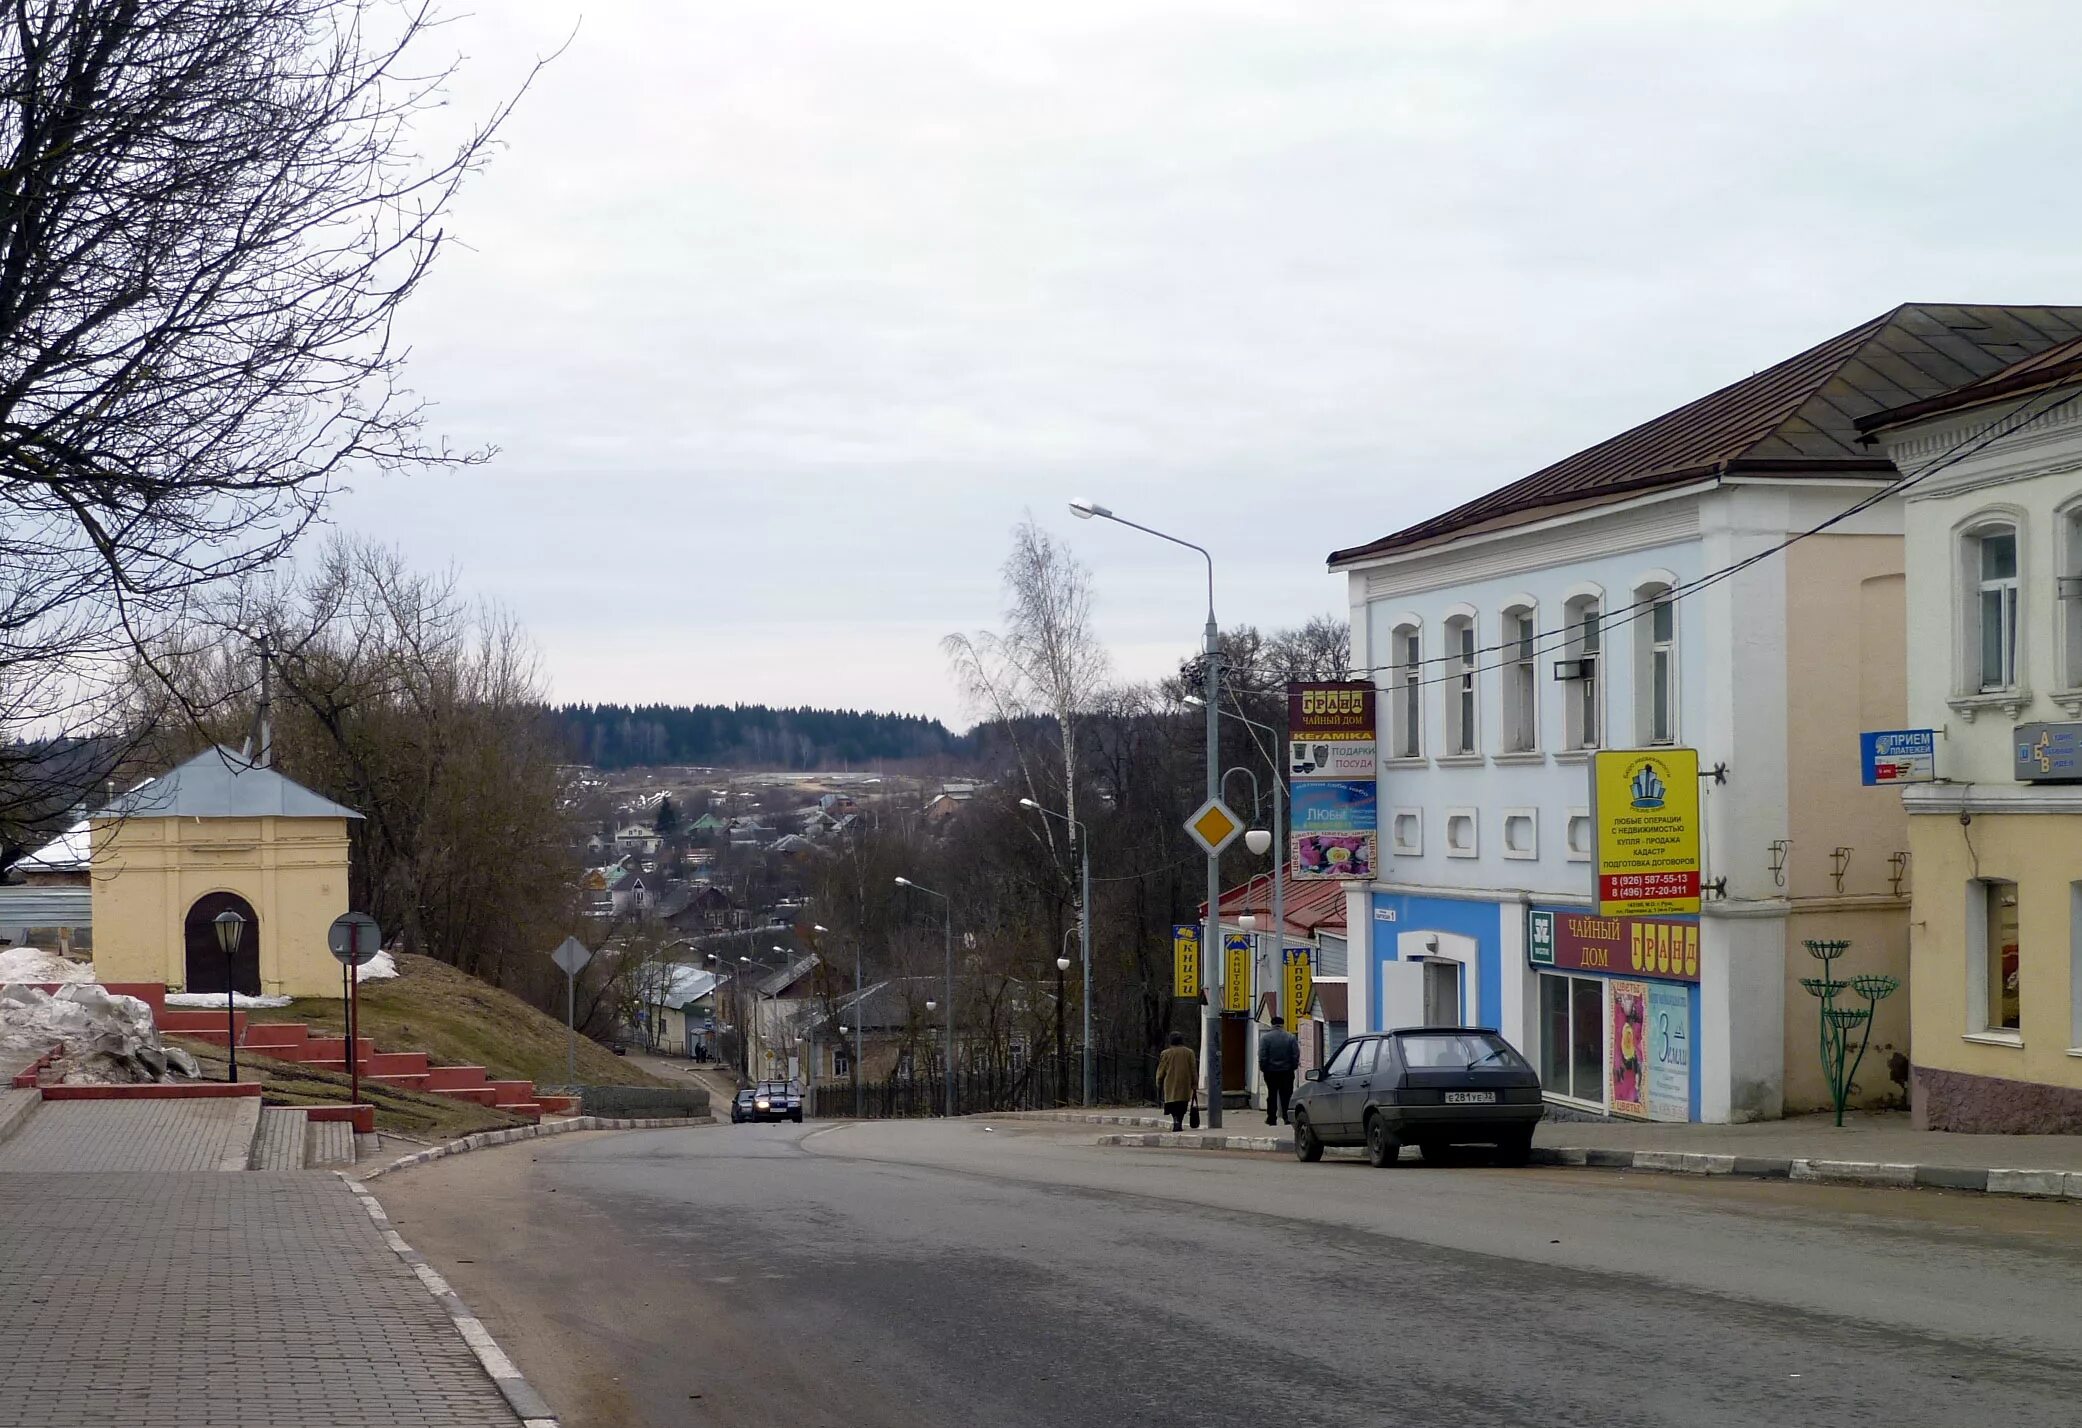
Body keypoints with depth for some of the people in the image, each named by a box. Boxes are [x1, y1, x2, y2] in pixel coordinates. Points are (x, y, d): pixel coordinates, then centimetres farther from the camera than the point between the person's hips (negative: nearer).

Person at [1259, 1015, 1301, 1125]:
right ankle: (1287, 1117, -1)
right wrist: (1294, 1066, 8)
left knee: (1272, 1095, 7)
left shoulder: (1265, 1038, -5)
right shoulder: (1291, 1037, -2)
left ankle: (1272, 1118, 9)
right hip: (1287, 1071, 0)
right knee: (1286, 1095, 5)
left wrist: (1263, 1068, 1)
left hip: (1271, 1071, 0)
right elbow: (1296, 1055, -2)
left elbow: (1262, 1056, -7)